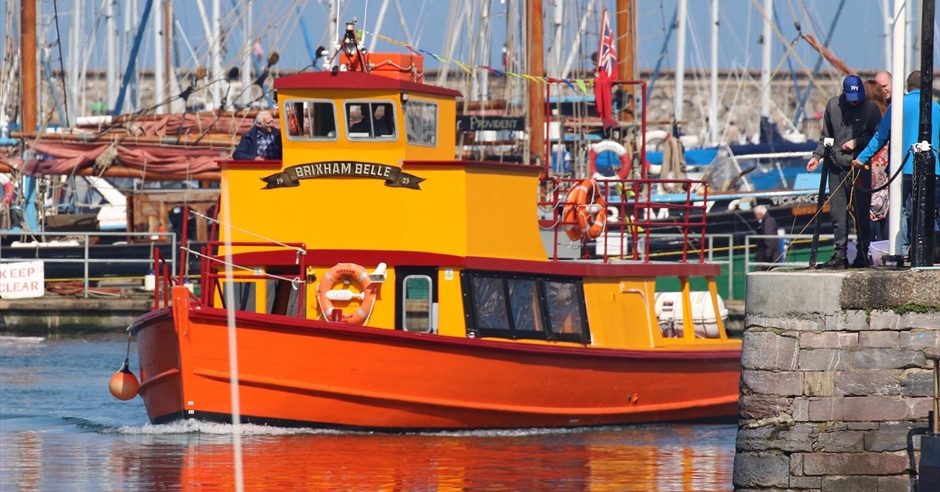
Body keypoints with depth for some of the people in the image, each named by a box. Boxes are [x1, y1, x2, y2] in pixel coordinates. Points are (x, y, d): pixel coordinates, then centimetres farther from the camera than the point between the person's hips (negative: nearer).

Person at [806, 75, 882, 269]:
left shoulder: (870, 108, -2)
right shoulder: (833, 105, 7)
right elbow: (826, 136, 17)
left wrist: (857, 142, -11)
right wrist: (817, 156, 8)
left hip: (860, 168, -3)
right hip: (837, 167, 3)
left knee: (861, 213, 0)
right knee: (837, 213, 1)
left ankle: (863, 255, 6)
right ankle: (839, 255, 5)